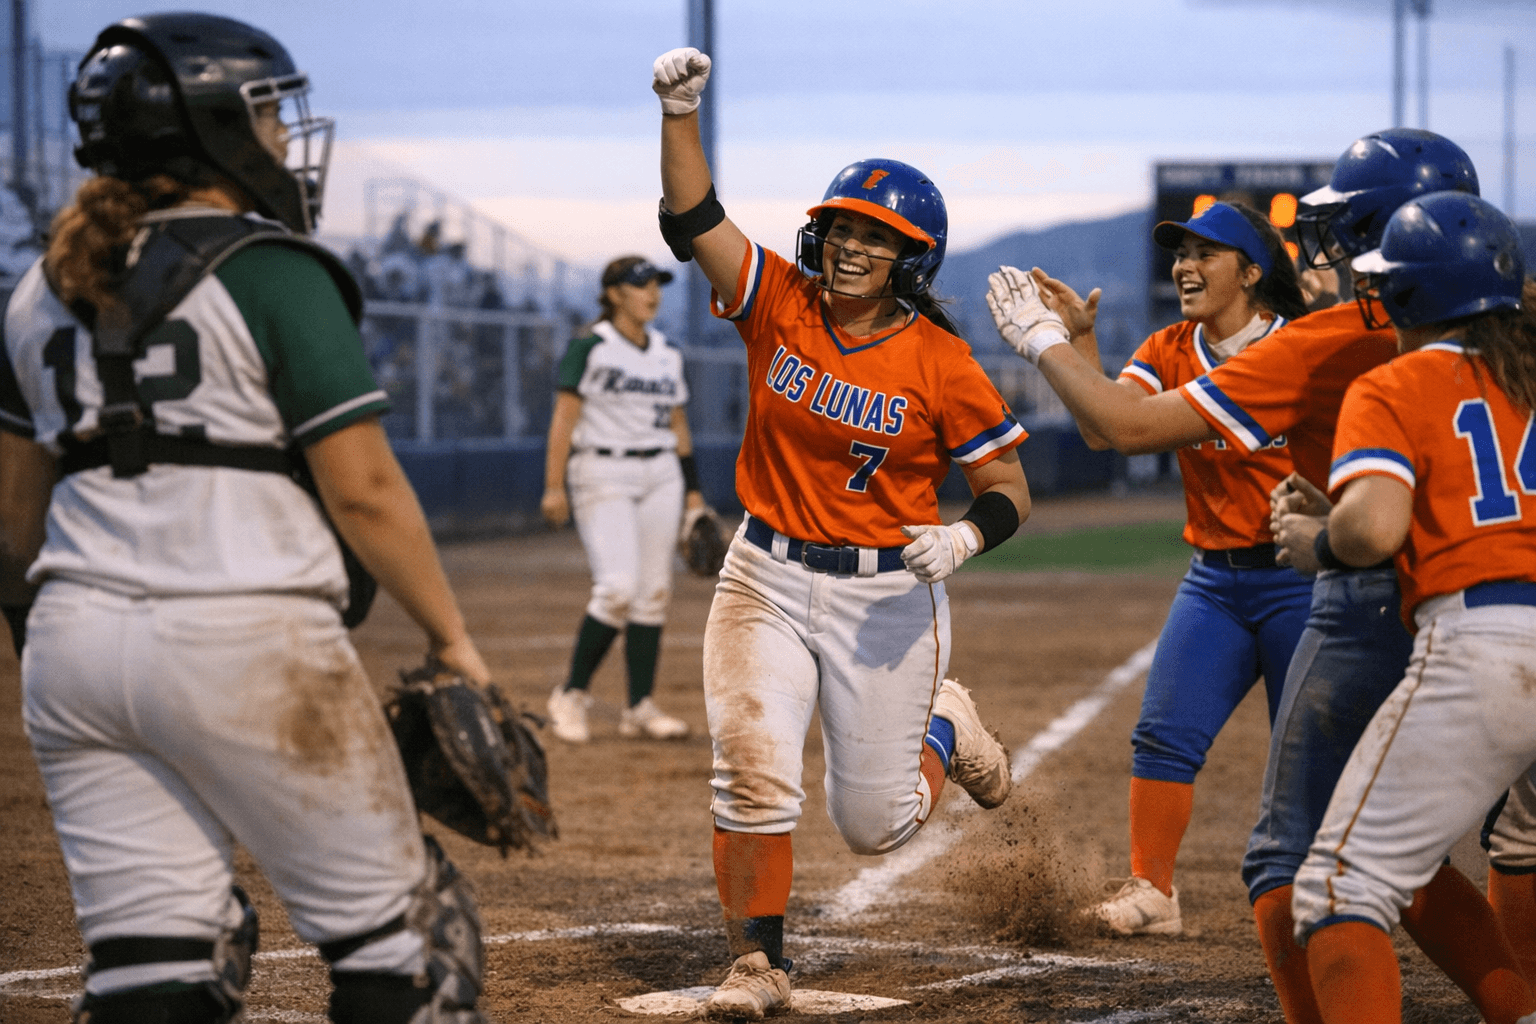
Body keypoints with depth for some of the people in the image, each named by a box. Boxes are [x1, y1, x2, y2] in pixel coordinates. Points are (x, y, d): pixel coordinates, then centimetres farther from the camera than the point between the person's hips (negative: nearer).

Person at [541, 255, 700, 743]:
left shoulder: (668, 355, 13)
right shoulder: (590, 348, -5)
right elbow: (564, 417, -10)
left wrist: (693, 489, 13)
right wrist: (554, 487, -16)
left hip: (660, 476, 6)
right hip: (603, 476, -6)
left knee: (653, 592, 2)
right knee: (618, 588, -17)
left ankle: (640, 707, 6)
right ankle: (572, 694, -2)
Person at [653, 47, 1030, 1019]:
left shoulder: (941, 364, -10)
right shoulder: (780, 305, -3)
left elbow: (1011, 489, -5)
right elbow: (693, 218, -14)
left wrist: (962, 539, -26)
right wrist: (682, 110, -28)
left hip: (887, 596, -2)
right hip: (767, 580, 2)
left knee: (874, 822, 6)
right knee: (752, 771, -16)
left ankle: (944, 728, 39)